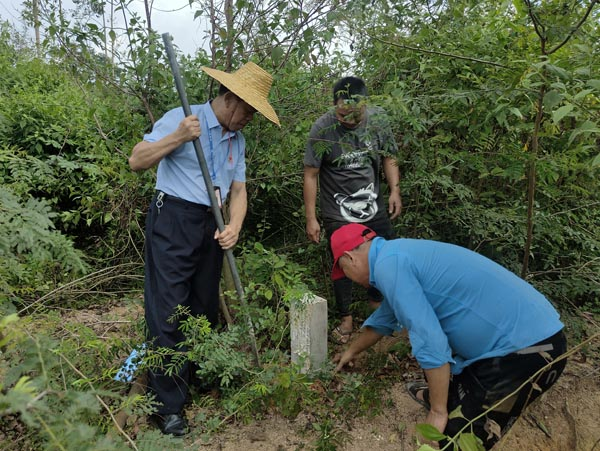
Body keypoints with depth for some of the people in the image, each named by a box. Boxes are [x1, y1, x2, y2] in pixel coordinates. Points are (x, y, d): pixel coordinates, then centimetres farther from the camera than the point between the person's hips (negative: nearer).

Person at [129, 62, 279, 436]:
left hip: (212, 226, 7)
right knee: (169, 312, -4)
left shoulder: (237, 140, 12)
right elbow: (137, 161, -12)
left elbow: (238, 190, 10)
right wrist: (177, 137, -25)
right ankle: (167, 405, 8)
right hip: (174, 220, -7)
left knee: (206, 307, 15)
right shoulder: (181, 119, -8)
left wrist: (234, 227, -7)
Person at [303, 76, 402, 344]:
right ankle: (346, 319, 25)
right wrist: (311, 219, -11)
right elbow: (311, 175, -11)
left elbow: (388, 159, 8)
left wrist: (395, 190, -5)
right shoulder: (322, 129, -16)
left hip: (374, 208, 4)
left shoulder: (378, 119, -5)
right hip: (338, 214, -4)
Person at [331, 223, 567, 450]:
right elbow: (384, 319, 31)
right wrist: (352, 351, 46)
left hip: (528, 349, -10)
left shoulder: (388, 264, -18)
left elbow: (429, 340, -24)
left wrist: (438, 412, -10)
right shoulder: (396, 254, 14)